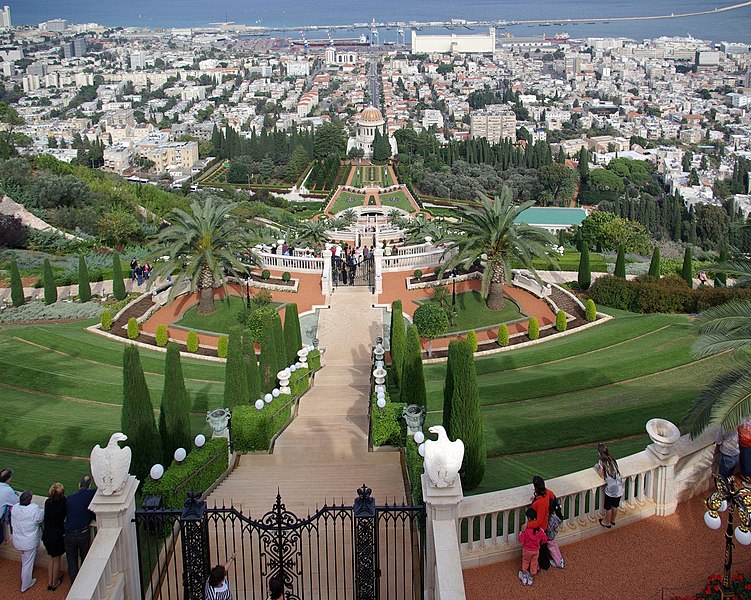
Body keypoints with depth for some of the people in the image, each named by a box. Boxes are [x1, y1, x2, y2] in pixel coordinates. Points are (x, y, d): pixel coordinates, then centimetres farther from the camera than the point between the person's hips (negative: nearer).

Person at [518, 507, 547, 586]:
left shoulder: (526, 529, -27)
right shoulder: (539, 529, -15)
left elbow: (521, 539, -20)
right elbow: (544, 539, -5)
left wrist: (520, 534, -1)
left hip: (527, 550, -3)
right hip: (536, 550, 3)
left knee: (525, 562, 20)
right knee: (534, 564, 20)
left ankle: (524, 578, 33)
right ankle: (530, 579, 33)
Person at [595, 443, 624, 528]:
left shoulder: (602, 462, -12)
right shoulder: (611, 459, 6)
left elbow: (602, 476, -4)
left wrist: (597, 469, 12)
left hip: (611, 488, -6)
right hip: (619, 487, 6)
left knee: (608, 507, 16)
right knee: (615, 505, 25)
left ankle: (607, 522, 31)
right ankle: (612, 520, 42)